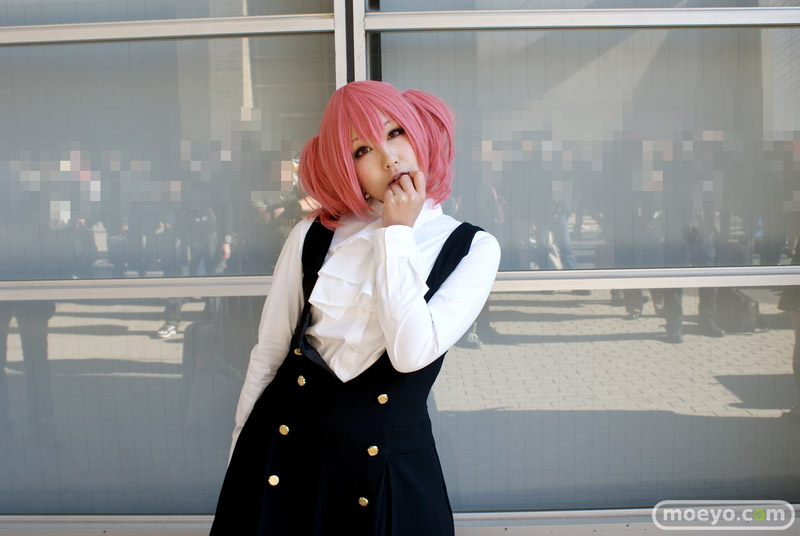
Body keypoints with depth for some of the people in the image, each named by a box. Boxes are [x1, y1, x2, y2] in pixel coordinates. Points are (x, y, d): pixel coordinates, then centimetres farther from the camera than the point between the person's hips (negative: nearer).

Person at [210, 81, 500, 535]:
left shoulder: (472, 248, -6)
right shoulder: (312, 236, -3)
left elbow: (412, 354, -18)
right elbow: (268, 353, 4)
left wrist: (397, 234, -15)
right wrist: (241, 452, 7)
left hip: (389, 461, -1)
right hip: (282, 442, 2)